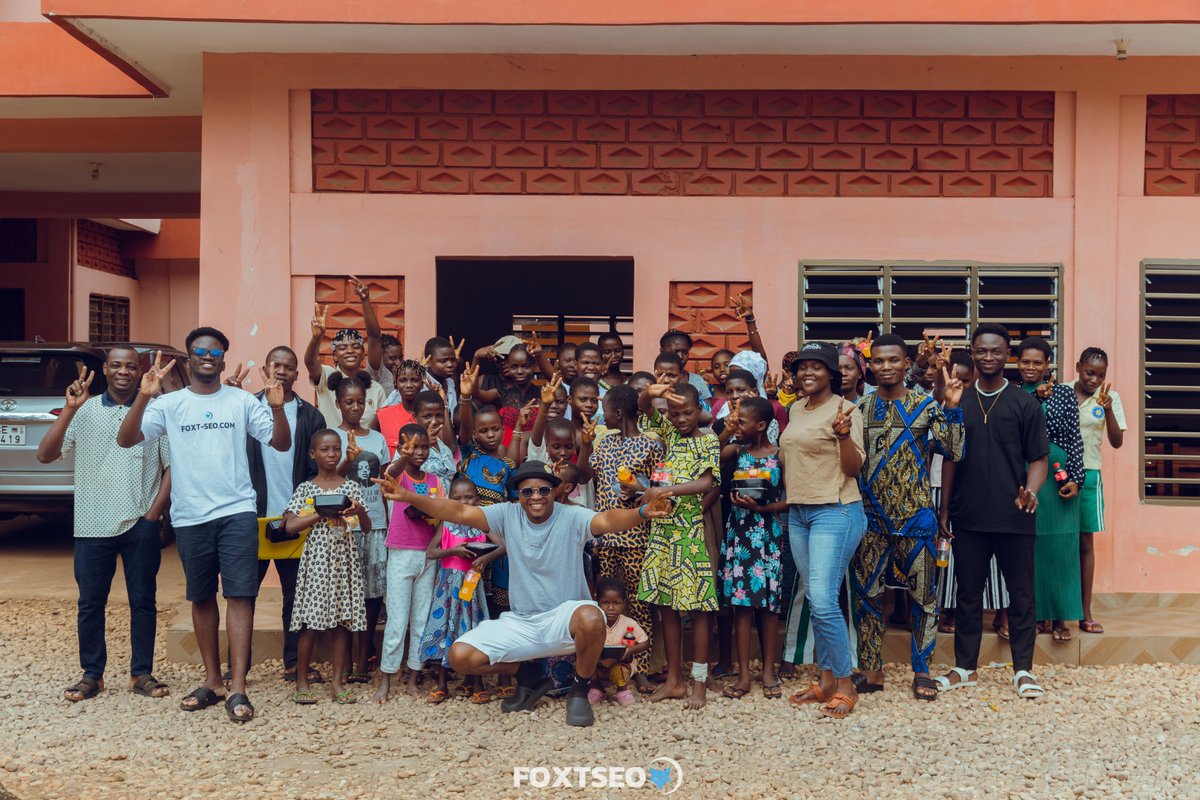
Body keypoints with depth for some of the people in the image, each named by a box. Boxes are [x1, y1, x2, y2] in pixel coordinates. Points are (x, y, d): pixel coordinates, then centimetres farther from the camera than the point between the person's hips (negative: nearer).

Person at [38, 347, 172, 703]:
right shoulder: (85, 412, 4)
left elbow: (173, 466, 2)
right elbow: (45, 455, -3)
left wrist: (154, 513, -5)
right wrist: (68, 411, -13)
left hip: (140, 526, -1)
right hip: (93, 525, 1)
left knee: (143, 601, 6)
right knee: (90, 603, 6)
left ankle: (142, 674, 16)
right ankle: (92, 675, 18)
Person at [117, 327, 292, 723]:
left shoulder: (242, 401, 5)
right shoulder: (169, 404, 5)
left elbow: (282, 443, 1)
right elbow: (126, 439, -5)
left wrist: (277, 407, -18)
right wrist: (143, 396, -19)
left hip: (237, 512, -2)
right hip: (190, 517, 2)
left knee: (239, 595, -8)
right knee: (202, 598, 11)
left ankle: (237, 688, -9)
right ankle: (212, 680, 23)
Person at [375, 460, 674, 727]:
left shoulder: (571, 517, -10)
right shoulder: (507, 515, 0)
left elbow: (607, 520, -29)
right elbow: (460, 512, -10)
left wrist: (641, 513, -52)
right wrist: (408, 497, -23)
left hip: (564, 617, -3)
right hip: (520, 623, 4)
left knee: (591, 618, -39)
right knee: (460, 656, -13)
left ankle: (580, 690, -8)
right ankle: (529, 674, 14)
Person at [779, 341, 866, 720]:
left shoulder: (844, 410, -9)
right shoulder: (796, 409, 14)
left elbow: (854, 468, -13)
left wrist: (844, 434, -27)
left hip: (835, 511, -8)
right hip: (797, 512, 8)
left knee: (823, 599, -14)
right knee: (815, 600, 11)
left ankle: (845, 685, -3)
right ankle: (826, 679, 19)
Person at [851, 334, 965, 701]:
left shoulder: (925, 406, -1)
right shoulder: (860, 408, 5)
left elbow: (954, 451, -10)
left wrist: (952, 408, -18)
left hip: (915, 515, -2)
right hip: (871, 516, 2)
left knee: (921, 593, 5)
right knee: (866, 593, 6)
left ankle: (921, 670, 16)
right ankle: (871, 668, 17)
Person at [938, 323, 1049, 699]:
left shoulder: (1026, 404, 1)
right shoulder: (958, 403, 8)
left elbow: (1038, 459, 0)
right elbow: (950, 460, 11)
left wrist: (1031, 491, -20)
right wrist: (944, 510, 8)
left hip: (1014, 517, -2)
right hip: (968, 517, 2)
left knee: (1021, 595, 5)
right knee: (968, 593, 10)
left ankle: (1023, 670, 16)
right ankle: (965, 667, 21)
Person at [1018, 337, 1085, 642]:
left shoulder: (1065, 393, 4)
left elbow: (1074, 438, 2)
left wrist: (1075, 478, -6)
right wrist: (1036, 397, -14)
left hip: (1058, 477, -1)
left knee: (1059, 546, 1)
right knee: (1030, 548, 4)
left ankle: (1060, 616, 9)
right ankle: (1038, 614, 14)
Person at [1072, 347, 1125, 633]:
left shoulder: (1110, 397, 1)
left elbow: (1117, 442, -1)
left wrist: (1108, 410, -17)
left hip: (1088, 474, 1)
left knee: (1085, 542, 4)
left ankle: (1085, 612, 10)